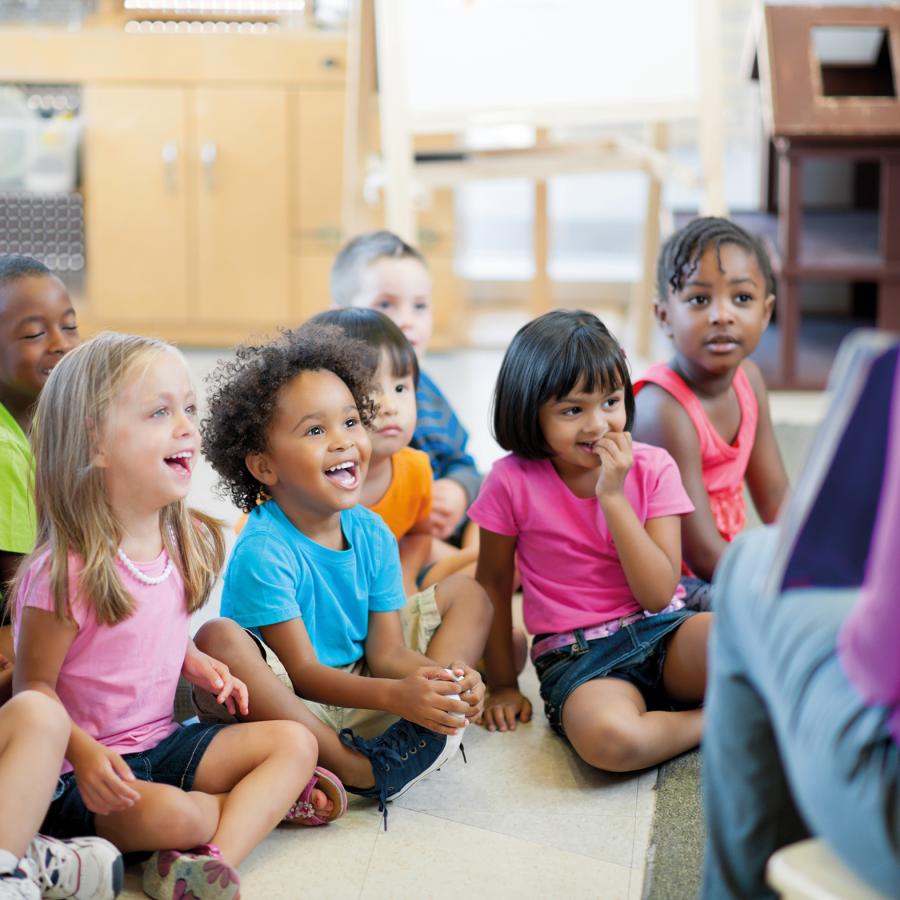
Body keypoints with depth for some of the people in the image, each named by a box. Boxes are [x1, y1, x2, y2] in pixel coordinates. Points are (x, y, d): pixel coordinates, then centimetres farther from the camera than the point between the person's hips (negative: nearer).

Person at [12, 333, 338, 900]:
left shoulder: (187, 543, 2)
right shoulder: (65, 572, -21)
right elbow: (34, 687, -13)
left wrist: (197, 663, -1)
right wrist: (84, 754, -29)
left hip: (164, 743, 7)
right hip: (87, 771, -7)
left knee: (295, 742, -7)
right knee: (166, 814, -35)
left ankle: (214, 854, -26)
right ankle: (269, 802, -3)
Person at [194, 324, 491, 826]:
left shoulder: (372, 534, -2)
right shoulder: (264, 552, -21)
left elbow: (386, 651, -4)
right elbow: (302, 673, -22)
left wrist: (445, 676, -26)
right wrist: (396, 695, -36)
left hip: (359, 683, 7)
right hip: (286, 704, -7)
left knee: (467, 594, 6)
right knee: (219, 640, -36)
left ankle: (424, 730, -23)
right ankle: (355, 768, -28)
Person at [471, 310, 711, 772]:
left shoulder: (652, 468, -1)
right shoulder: (513, 482, -5)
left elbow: (657, 594, -9)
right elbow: (494, 582, 8)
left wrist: (612, 496, -16)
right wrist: (501, 685, 11)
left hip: (661, 632, 1)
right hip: (577, 657, -1)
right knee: (607, 737, -38)